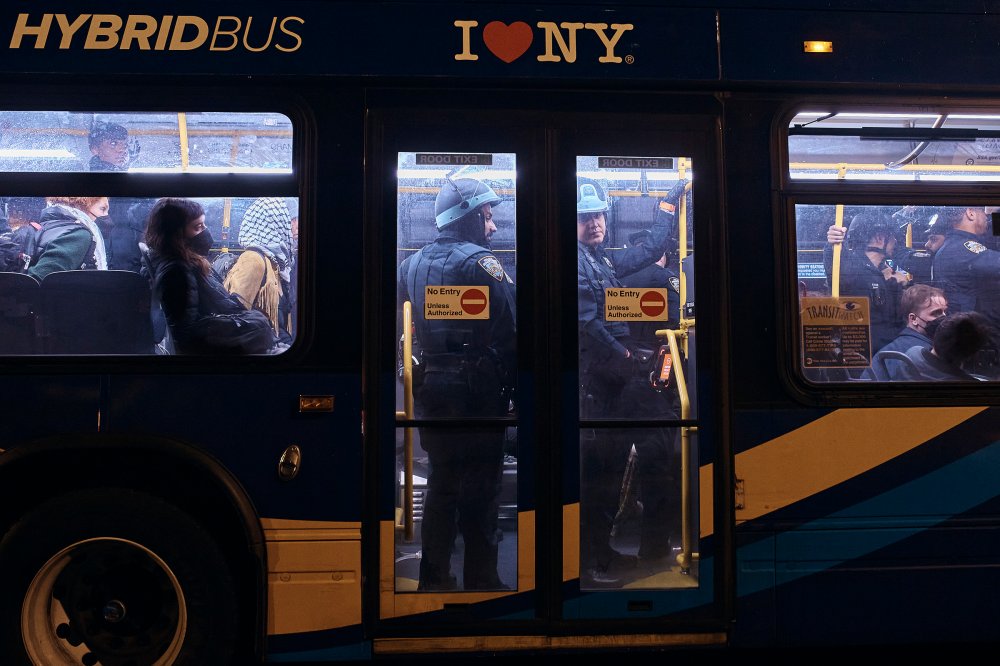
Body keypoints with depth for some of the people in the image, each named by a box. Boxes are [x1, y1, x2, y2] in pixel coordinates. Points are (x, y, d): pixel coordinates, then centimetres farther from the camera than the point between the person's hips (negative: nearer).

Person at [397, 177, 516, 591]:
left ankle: (435, 576, 22)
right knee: (480, 485, 2)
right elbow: (511, 330, -17)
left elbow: (407, 327, 12)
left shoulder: (412, 264, 10)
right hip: (477, 387, -7)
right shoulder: (479, 261, -12)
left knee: (441, 480, 15)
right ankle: (481, 579, 9)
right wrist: (514, 385, -8)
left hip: (430, 384, 7)